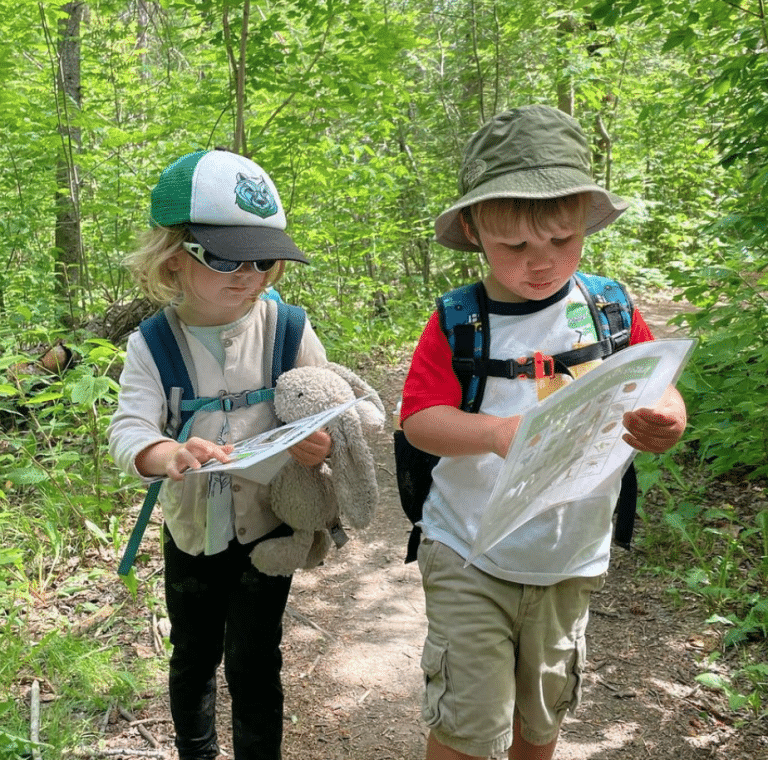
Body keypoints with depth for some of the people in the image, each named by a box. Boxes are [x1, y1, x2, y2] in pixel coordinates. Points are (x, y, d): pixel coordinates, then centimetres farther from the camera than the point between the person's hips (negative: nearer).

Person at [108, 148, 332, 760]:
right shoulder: (151, 345, -11)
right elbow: (128, 431, -20)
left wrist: (323, 444, -30)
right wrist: (170, 455, -43)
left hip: (267, 530, -2)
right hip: (191, 531, 2)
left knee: (252, 662, 4)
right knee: (192, 657, 20)